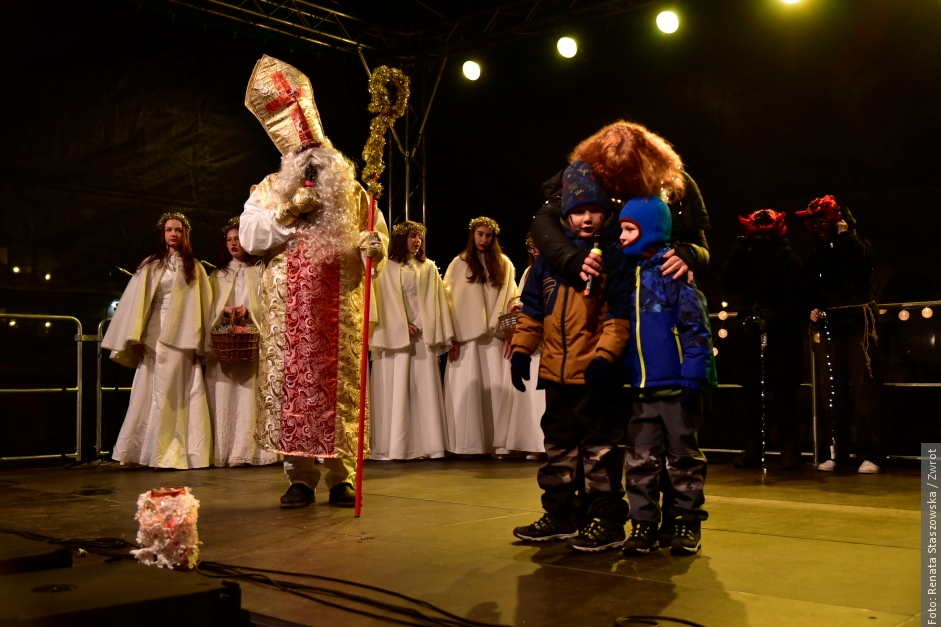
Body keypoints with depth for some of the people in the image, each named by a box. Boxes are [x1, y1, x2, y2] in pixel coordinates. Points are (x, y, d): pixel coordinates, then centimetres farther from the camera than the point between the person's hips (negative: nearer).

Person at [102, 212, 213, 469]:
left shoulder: (195, 268, 13)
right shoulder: (149, 266, 13)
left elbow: (202, 306, 7)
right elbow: (137, 302, 7)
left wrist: (200, 344, -2)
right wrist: (136, 338, -4)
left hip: (181, 340, 0)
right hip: (154, 337, 1)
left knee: (176, 397, -4)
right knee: (150, 394, -3)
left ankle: (171, 453, -3)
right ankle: (145, 451, 0)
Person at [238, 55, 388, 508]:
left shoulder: (351, 192, 13)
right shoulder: (269, 190, 12)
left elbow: (377, 237, 6)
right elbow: (248, 238, -1)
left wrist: (373, 248, -17)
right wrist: (289, 211, -10)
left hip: (339, 312, 0)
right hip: (288, 315, 0)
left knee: (340, 390, -1)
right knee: (290, 390, -2)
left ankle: (341, 478, 7)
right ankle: (300, 478, 6)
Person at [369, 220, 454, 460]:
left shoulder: (429, 268, 17)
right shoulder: (389, 268, 4)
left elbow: (437, 301, 12)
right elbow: (388, 301, -2)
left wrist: (442, 335, 3)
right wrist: (404, 327, -12)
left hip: (424, 334, 4)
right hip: (397, 333, -3)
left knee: (426, 389, 0)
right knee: (397, 389, -4)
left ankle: (427, 444, 2)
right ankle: (397, 447, -2)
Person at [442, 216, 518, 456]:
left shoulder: (504, 264, 11)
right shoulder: (458, 265, 5)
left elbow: (511, 300, 8)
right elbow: (449, 301, 1)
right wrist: (451, 337, -7)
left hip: (494, 337, 2)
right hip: (466, 337, -1)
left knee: (498, 389, -2)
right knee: (467, 390, -3)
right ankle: (469, 444, 1)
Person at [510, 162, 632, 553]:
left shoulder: (614, 255, -4)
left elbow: (620, 314, -10)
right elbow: (532, 308, 13)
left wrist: (605, 355, -18)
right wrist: (521, 348, 7)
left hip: (596, 372, -6)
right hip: (556, 370, 6)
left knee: (600, 446, 1)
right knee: (558, 445, 15)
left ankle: (607, 521, 9)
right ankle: (559, 515, 26)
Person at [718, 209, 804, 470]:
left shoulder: (790, 260, -1)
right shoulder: (746, 258, 12)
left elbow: (795, 299, -9)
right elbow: (727, 282, 0)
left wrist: (774, 320, -21)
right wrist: (739, 250, -5)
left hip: (783, 336, -4)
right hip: (753, 334, 4)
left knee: (782, 393, -5)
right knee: (753, 392, 4)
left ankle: (790, 450, -1)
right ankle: (753, 449, 9)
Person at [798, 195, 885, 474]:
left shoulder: (856, 244, 4)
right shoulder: (815, 257, 15)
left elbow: (861, 262, -18)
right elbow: (810, 290, 15)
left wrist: (845, 232, -12)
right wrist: (812, 309, -4)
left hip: (858, 322, -5)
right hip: (830, 326, 5)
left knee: (864, 390, -8)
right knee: (834, 391, 5)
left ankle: (871, 455, -8)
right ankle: (837, 452, 10)